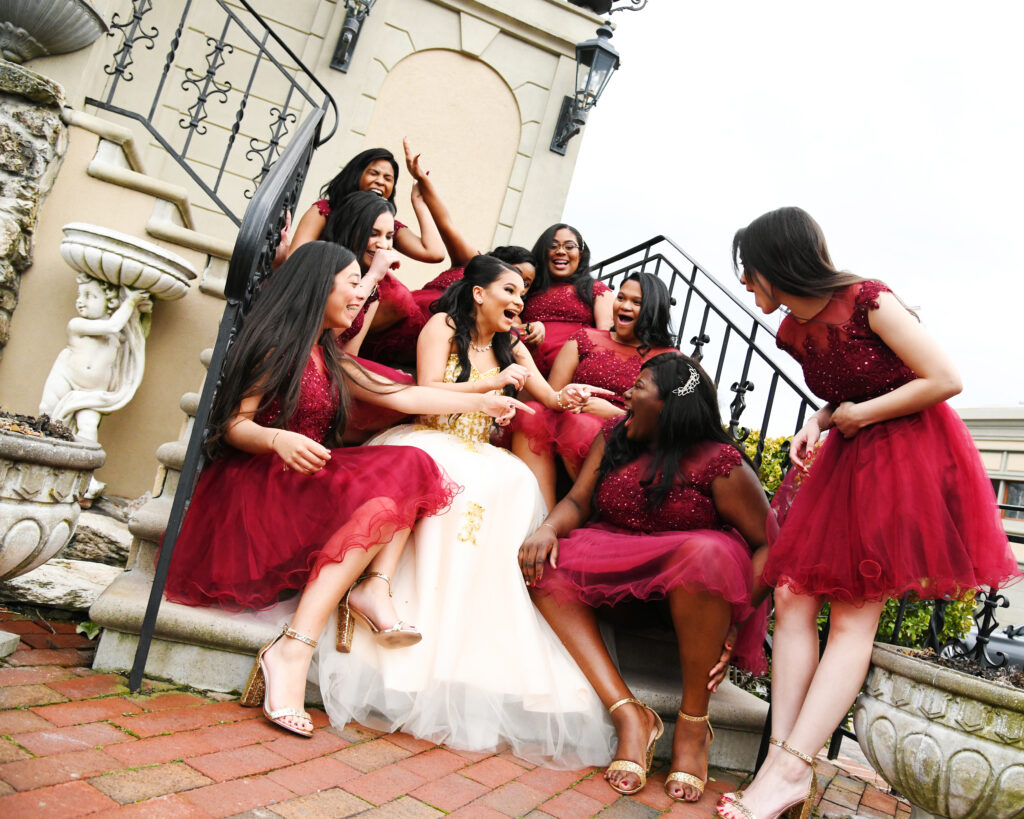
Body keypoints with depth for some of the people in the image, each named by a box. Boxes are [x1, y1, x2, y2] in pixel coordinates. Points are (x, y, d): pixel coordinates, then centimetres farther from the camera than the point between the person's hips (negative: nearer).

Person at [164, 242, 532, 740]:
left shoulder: (330, 359, 22)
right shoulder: (279, 344, -2)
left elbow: (404, 396, 21)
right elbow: (233, 425, -8)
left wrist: (481, 403, 19)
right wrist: (277, 439, -30)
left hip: (308, 487, 7)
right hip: (255, 486, -7)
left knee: (412, 466, -11)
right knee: (379, 496, -29)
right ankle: (292, 652, -34)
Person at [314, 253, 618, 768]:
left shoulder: (510, 348, 22)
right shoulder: (443, 326, 7)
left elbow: (549, 397, 16)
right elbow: (427, 393, -5)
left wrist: (568, 398, -7)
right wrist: (491, 384, -9)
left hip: (479, 459, 4)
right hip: (427, 442, -4)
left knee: (517, 481, -29)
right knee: (425, 456, -39)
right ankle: (380, 579, -45)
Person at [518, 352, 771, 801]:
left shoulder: (719, 463, -14)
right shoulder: (614, 436, 3)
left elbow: (770, 544, -13)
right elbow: (577, 501, 2)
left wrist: (735, 619, -22)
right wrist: (548, 529, -21)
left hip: (696, 571, -5)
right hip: (618, 564, 5)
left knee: (705, 554, -39)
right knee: (545, 568, -21)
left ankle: (693, 723, -21)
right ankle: (629, 714, -24)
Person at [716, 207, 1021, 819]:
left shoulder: (869, 302, -17)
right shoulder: (792, 331, 5)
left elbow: (946, 380, -17)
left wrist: (859, 415, -12)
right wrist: (820, 422, -2)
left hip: (910, 454, -7)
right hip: (846, 460, 8)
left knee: (855, 612, -10)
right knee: (792, 596, -6)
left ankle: (791, 769, -11)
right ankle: (783, 761, -5)